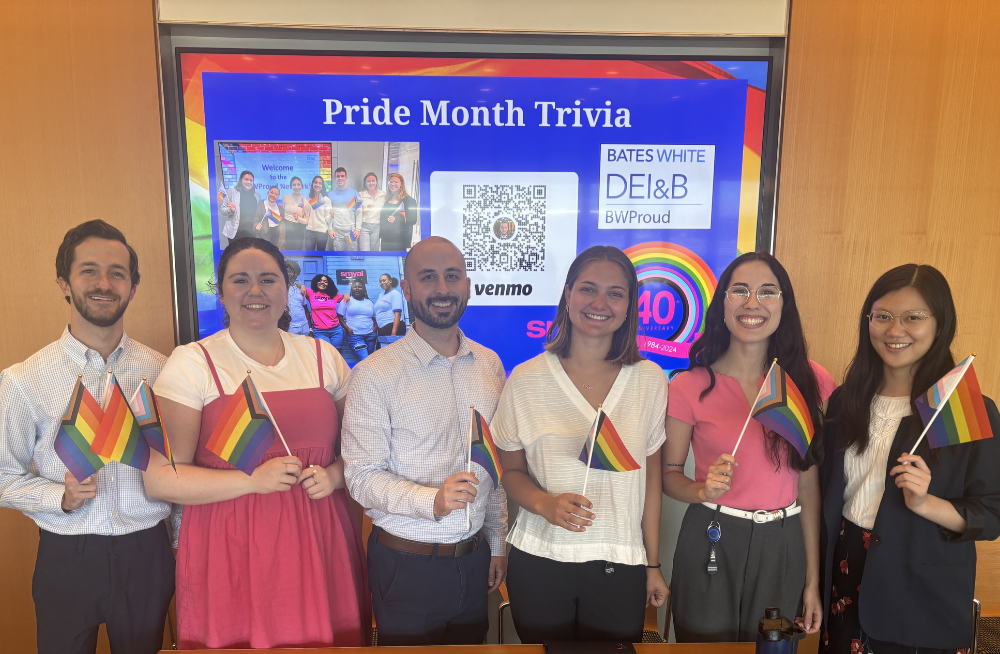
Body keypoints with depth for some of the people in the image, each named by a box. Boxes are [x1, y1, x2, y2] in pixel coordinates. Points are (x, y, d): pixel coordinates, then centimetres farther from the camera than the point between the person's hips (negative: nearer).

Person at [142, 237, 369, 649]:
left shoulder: (323, 356, 7)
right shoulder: (191, 363, -3)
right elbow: (159, 478, -7)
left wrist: (334, 474, -6)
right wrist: (253, 480, -16)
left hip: (317, 543, 3)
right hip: (229, 551, -2)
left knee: (321, 640, 10)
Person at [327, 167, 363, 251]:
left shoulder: (355, 194, 4)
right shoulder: (330, 195, 6)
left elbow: (359, 213, 3)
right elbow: (329, 214, 6)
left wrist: (358, 229, -4)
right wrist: (330, 229, -2)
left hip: (351, 230, -1)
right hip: (337, 231, 1)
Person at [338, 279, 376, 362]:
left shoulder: (370, 302, 15)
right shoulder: (347, 300, 5)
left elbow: (375, 317, 22)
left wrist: (375, 327, 3)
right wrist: (347, 328, -11)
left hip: (370, 335, 4)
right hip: (355, 335, -4)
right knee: (364, 360, -16)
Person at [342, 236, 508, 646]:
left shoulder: (490, 365, 2)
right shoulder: (375, 374, -14)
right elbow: (362, 476, -14)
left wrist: (497, 543, 11)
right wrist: (432, 500, -29)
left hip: (475, 558, 5)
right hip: (407, 563, -4)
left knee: (471, 644, 20)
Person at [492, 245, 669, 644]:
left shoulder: (650, 381, -1)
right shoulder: (526, 380, -6)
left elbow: (650, 478, 4)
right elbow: (511, 471, 1)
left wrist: (653, 565, 8)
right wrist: (546, 504, -18)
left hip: (620, 568, 1)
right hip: (540, 563, -1)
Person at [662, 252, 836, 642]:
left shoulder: (812, 382, -2)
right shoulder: (690, 387, -9)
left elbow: (809, 483, 1)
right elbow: (668, 474, -1)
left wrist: (813, 580, 4)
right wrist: (704, 490, -23)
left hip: (783, 548, 2)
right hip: (710, 542, -2)